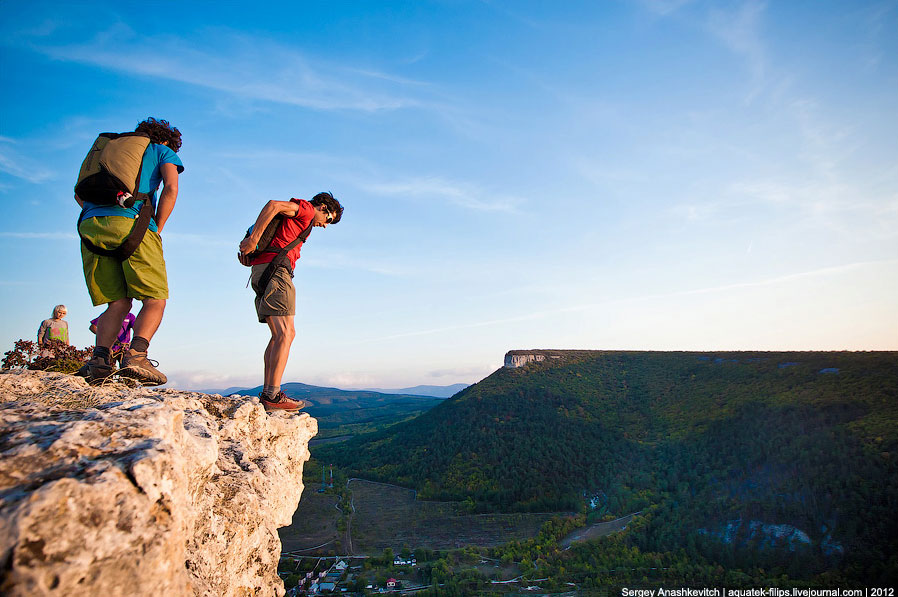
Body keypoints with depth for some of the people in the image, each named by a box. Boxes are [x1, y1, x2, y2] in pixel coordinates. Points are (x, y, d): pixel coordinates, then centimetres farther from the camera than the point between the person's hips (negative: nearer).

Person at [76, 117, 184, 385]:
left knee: (118, 303, 9)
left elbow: (79, 194, 27)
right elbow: (171, 189, 1)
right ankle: (136, 354, -23)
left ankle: (100, 357, -8)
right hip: (132, 224, -5)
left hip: (90, 225, 5)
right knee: (155, 299, -2)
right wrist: (157, 229, 6)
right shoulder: (164, 152, 21)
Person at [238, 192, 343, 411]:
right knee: (285, 333, -14)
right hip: (275, 266, -10)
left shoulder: (297, 221, 31)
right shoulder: (306, 209, 4)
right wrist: (253, 240, -17)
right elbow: (273, 205, -13)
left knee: (279, 335, 9)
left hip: (260, 270, 10)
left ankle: (267, 393, 5)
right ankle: (273, 395, -19)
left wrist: (248, 252, 8)